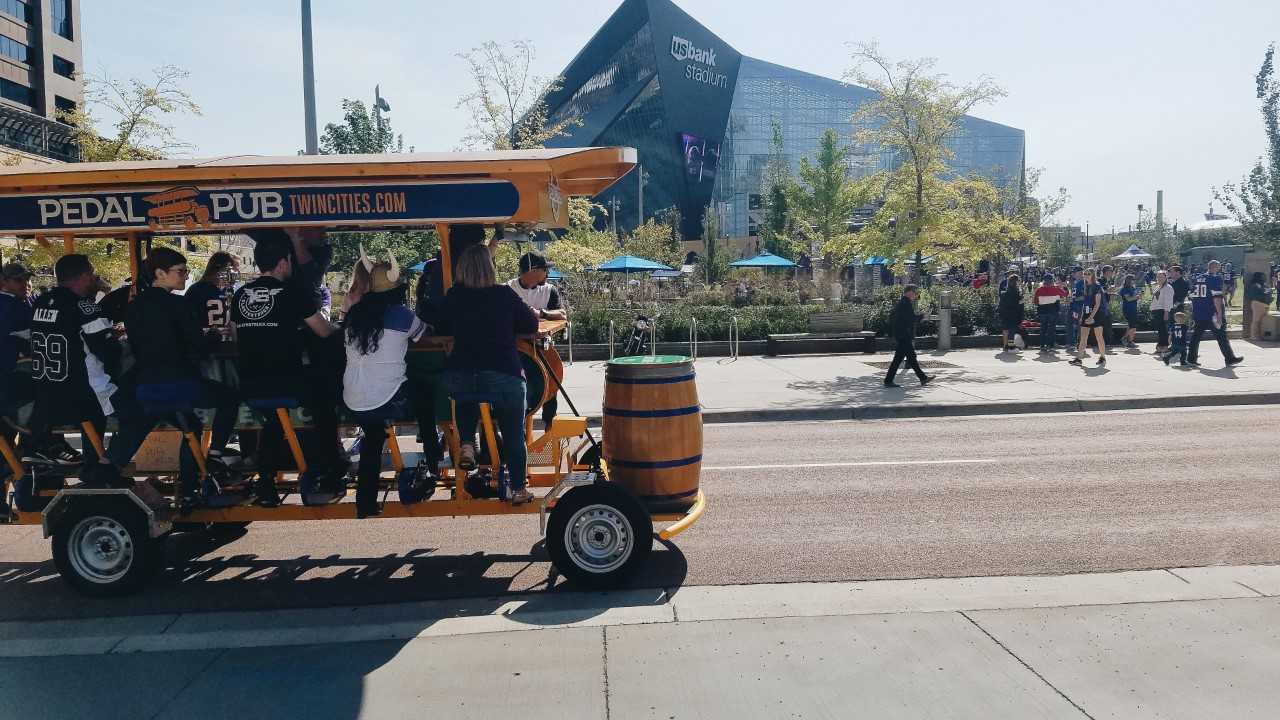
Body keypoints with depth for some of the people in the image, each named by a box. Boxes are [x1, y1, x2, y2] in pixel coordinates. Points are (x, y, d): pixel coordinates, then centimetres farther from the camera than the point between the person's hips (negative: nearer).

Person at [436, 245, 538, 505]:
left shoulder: (453, 297, 5)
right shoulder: (505, 295, -2)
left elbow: (441, 329, 19)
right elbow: (531, 325, 9)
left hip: (458, 377, 2)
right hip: (504, 374, -2)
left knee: (465, 396, 35)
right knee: (514, 433, 14)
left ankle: (467, 444, 15)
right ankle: (517, 488, 21)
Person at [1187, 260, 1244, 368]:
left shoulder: (1196, 279, 13)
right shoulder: (1216, 278, -8)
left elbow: (1192, 297, 16)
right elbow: (1217, 298, -15)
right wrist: (1219, 314, -15)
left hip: (1198, 314, 6)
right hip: (1211, 314, -6)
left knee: (1196, 335, 9)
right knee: (1221, 336, 3)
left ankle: (1191, 359, 6)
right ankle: (1230, 359, 10)